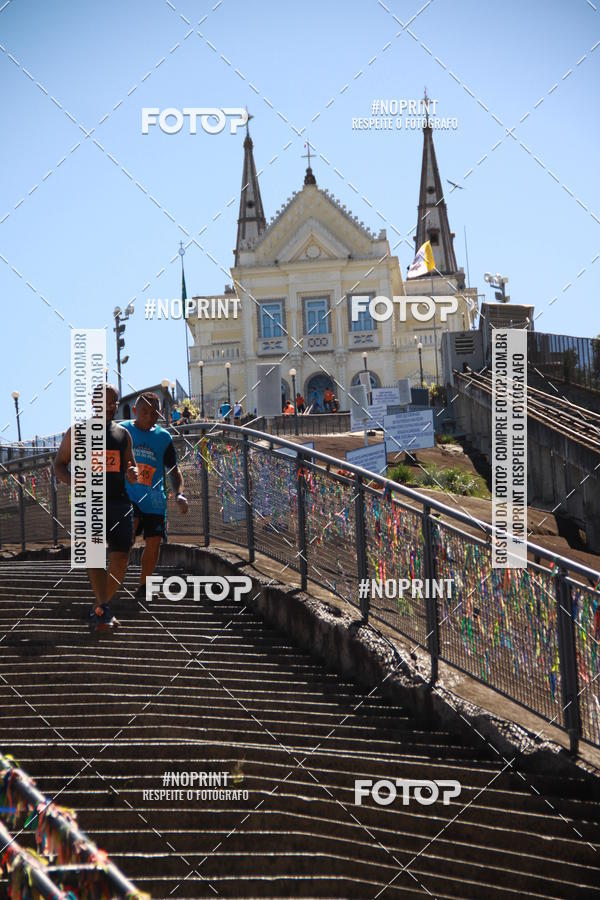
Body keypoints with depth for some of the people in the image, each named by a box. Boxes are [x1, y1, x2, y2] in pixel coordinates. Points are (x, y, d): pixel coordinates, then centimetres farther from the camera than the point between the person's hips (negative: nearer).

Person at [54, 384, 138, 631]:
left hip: (120, 503, 4)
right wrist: (73, 481, -15)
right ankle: (103, 610, -27)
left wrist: (133, 474, -2)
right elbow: (59, 465, 6)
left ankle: (98, 609, 16)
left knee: (120, 560, -1)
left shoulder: (123, 434, 14)